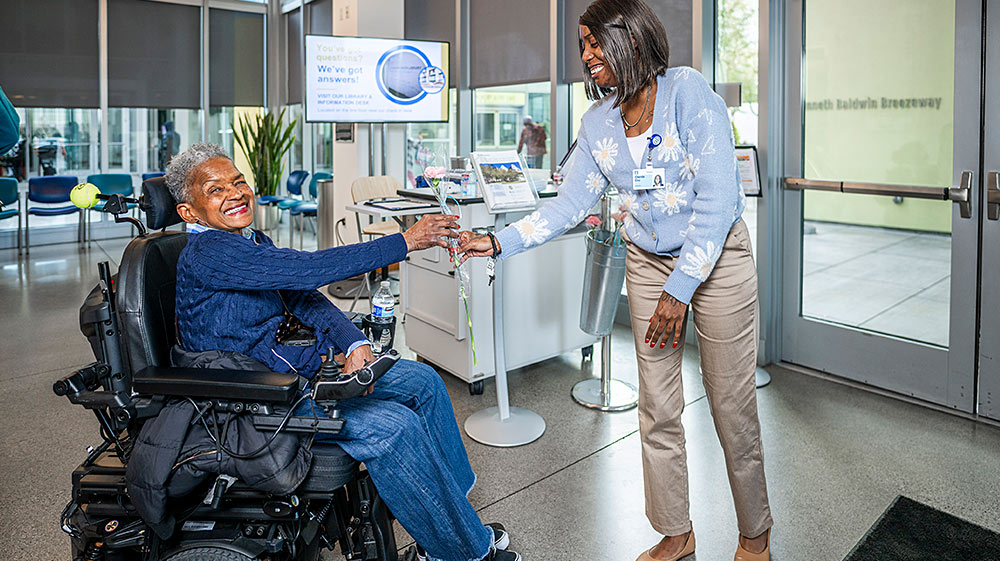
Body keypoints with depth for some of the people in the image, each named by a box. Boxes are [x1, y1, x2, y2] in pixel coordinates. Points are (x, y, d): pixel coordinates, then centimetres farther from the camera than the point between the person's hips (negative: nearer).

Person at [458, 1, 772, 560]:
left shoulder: (688, 89, -15)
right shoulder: (598, 122, 3)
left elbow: (717, 199, -19)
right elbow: (568, 205, 5)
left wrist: (679, 291, -20)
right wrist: (499, 242, -5)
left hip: (717, 257, -4)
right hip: (649, 262, 5)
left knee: (732, 403, 4)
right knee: (658, 408, 7)